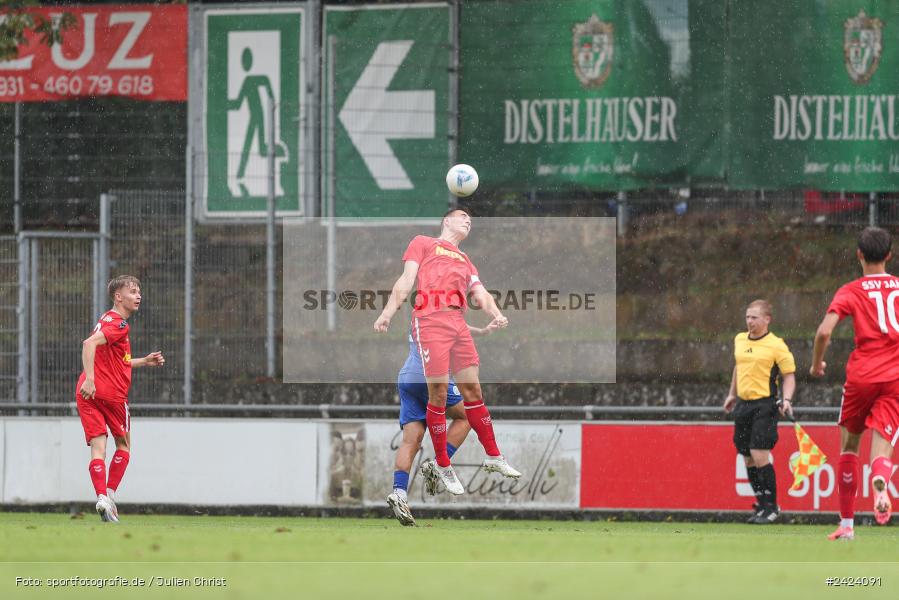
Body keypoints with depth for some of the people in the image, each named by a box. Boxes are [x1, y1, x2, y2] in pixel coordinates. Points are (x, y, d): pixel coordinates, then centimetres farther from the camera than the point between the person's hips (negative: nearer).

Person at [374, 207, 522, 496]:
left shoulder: (465, 261, 29)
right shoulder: (423, 243, 14)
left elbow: (480, 293, 16)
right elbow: (406, 281, 4)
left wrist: (496, 315, -6)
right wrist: (388, 313, -9)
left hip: (458, 323, 6)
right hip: (430, 320, -6)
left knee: (472, 389, 5)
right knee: (438, 393, -7)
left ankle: (493, 457, 12)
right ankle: (442, 466, 0)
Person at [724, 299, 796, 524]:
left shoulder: (776, 345, -8)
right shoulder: (739, 340, 11)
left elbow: (789, 375, -4)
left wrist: (787, 400, -18)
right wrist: (732, 394, 32)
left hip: (764, 405, -7)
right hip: (743, 404, 7)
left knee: (759, 455, -14)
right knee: (748, 458, 7)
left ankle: (771, 507, -4)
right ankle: (762, 504, 18)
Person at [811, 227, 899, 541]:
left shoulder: (850, 291, 1)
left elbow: (824, 331, -10)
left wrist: (816, 363, 7)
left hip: (861, 375, -1)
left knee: (849, 444, 15)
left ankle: (847, 523, 18)